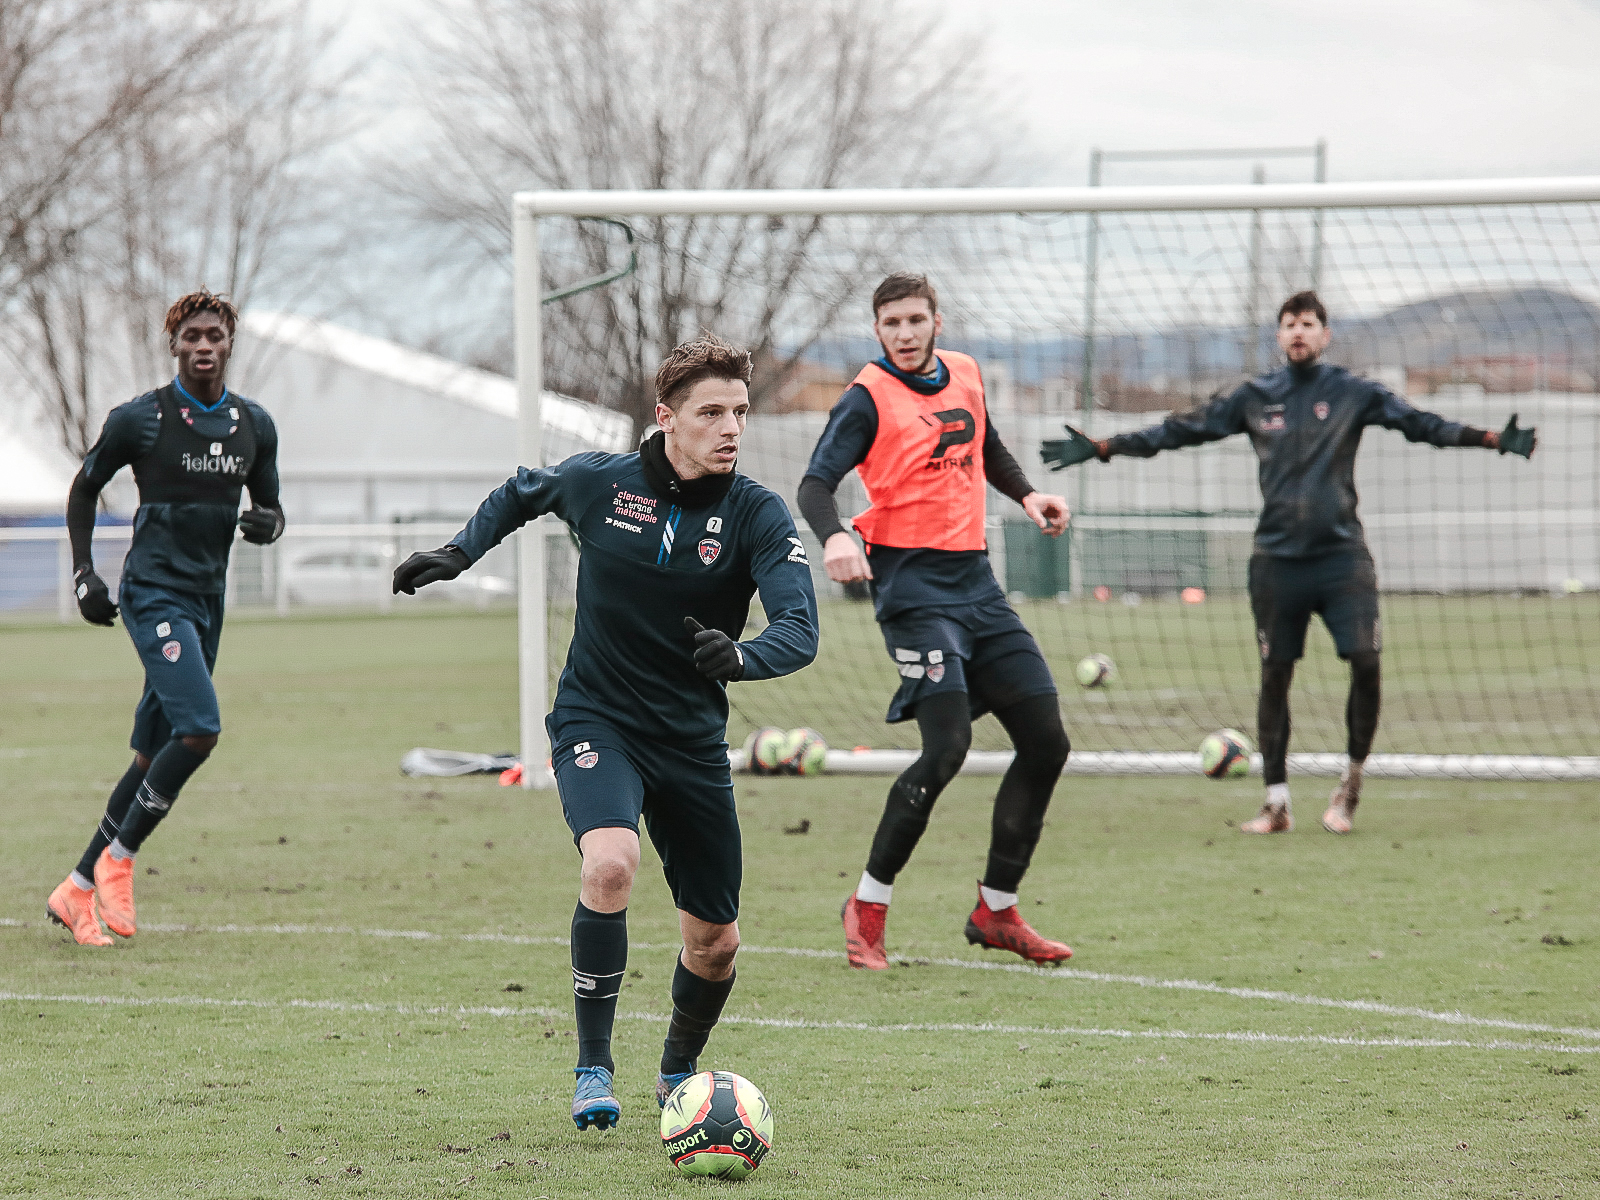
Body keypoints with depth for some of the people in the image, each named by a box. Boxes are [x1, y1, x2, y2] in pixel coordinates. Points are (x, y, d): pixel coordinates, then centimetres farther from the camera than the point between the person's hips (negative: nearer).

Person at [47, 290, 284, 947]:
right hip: (153, 591, -6)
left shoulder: (254, 425, 8)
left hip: (207, 599, 6)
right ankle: (117, 859, -8)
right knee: (199, 728, -23)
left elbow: (270, 506, 20)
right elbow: (83, 490, 6)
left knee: (154, 757, 8)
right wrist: (84, 574, 0)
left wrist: (267, 522, -4)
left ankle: (77, 891, 17)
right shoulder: (139, 419, -6)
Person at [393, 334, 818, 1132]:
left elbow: (800, 631, -25)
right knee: (610, 862, -31)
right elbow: (522, 492, 16)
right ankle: (592, 1071, -21)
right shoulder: (598, 482, -9)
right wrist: (460, 552, 4)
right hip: (596, 721, -2)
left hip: (693, 738, 2)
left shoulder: (756, 515, -12)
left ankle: (678, 1072, 38)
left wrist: (742, 658, -44)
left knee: (715, 942, 7)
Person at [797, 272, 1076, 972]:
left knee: (1046, 742, 5)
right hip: (912, 587, -7)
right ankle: (868, 907, -4)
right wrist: (833, 536, -38)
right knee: (947, 747, -19)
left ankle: (996, 912, 17)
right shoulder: (869, 398, -8)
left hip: (975, 581, 7)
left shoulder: (964, 376, 12)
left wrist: (1025, 494, 13)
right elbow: (816, 482, -17)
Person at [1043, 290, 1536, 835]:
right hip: (1276, 560, 2)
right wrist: (1100, 448, 6)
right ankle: (1276, 804, 13)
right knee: (1274, 676, 4)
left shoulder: (1352, 393, 3)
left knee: (1365, 661, -15)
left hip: (1342, 555, -2)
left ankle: (1353, 774, 6)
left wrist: (1493, 439, -14)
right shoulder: (1254, 398, 8)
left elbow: (1419, 423, -2)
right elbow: (1182, 429, 10)